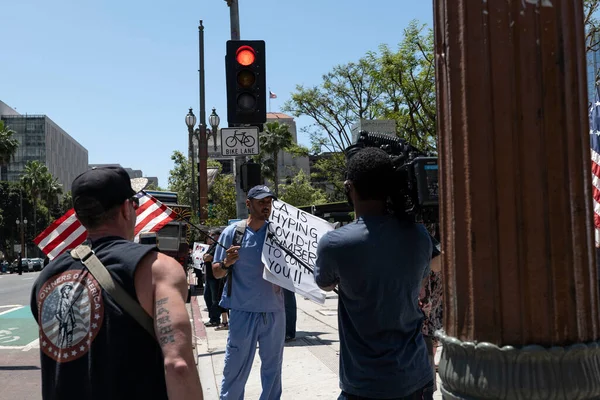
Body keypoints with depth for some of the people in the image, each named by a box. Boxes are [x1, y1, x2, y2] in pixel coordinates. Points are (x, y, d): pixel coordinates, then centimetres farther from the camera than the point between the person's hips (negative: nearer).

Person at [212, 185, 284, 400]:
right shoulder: (232, 232, -5)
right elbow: (216, 272, 0)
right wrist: (226, 263, -21)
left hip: (274, 310, 3)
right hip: (243, 312, -3)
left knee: (272, 366, 15)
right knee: (236, 368, 4)